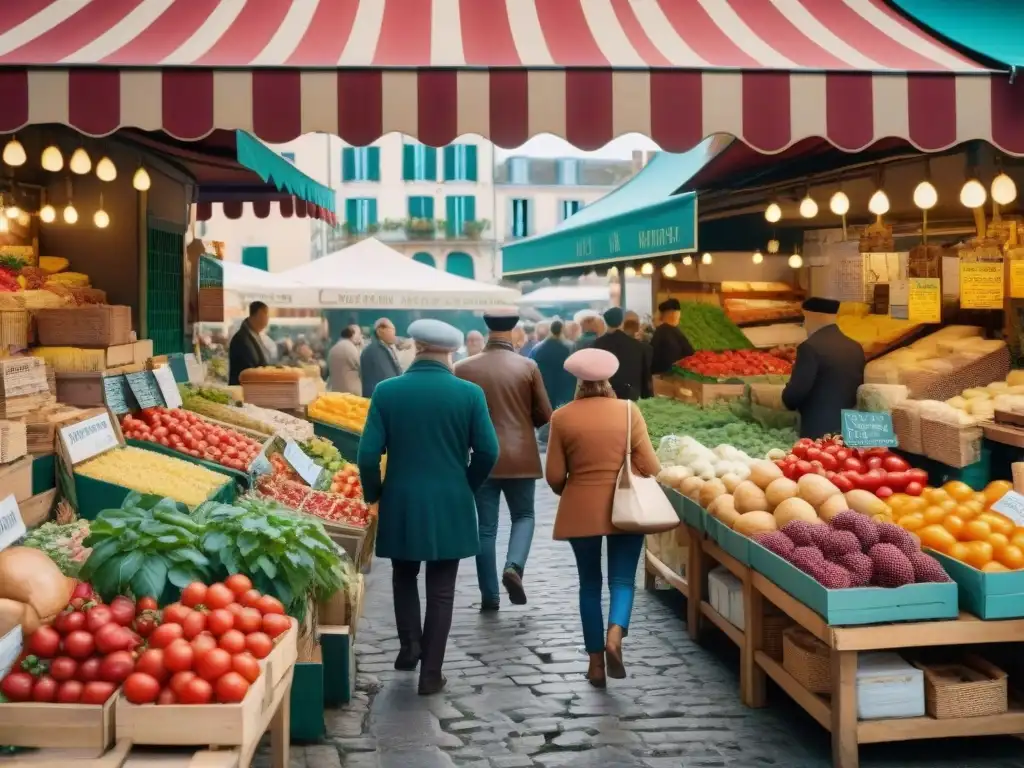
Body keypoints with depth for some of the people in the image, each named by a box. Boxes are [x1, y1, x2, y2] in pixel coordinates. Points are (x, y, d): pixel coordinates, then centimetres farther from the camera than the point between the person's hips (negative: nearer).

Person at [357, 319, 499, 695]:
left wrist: (374, 495, 8)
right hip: (450, 506, 0)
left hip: (401, 504, 1)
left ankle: (409, 645, 18)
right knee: (441, 590, 8)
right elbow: (488, 452, -7)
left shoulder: (386, 391, -7)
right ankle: (431, 673, 10)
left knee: (404, 575, 25)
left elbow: (368, 453, -9)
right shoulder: (469, 393, -8)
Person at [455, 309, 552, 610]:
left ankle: (490, 595, 10)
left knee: (486, 527, 8)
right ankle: (514, 566, -8)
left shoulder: (463, 369, -4)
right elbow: (544, 414, -1)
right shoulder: (527, 366, -6)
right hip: (521, 457, -1)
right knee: (524, 515, 17)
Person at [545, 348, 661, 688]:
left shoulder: (562, 417, -5)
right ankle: (615, 635, -20)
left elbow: (554, 476, -4)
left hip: (580, 512, 0)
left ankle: (596, 660, 14)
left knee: (590, 583, 12)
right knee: (622, 579, 6)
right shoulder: (628, 410, -3)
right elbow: (650, 467, -5)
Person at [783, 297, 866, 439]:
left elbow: (794, 395, -15)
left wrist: (789, 400, 6)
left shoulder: (810, 347, -14)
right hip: (851, 429, 7)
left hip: (820, 432, -7)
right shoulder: (855, 347, 10)